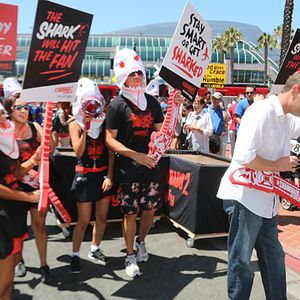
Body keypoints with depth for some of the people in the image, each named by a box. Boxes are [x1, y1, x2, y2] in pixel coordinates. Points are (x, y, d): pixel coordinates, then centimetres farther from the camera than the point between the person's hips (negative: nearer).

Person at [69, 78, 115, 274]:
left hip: (104, 174, 3)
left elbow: (111, 152, 0)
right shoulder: (76, 125, -5)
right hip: (85, 175, -3)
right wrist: (86, 127, -21)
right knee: (84, 220, 1)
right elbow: (79, 152, -18)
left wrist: (109, 176, -6)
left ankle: (95, 250, 31)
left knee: (102, 216, 11)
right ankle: (75, 255, 18)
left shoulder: (105, 122, 0)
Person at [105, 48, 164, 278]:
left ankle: (141, 242, 39)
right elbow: (110, 139, -11)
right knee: (131, 213, 4)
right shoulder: (117, 105, -7)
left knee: (151, 209, 13)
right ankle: (130, 256, 21)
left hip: (151, 165, 5)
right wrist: (136, 155, -20)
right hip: (128, 168, -4)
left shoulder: (152, 102, 8)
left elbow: (160, 130, 17)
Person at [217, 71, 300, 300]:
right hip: (245, 198, -9)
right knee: (241, 260, 7)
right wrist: (278, 165, -17)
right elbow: (244, 156, -29)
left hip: (267, 200, 9)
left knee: (274, 258, 20)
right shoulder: (262, 111, -19)